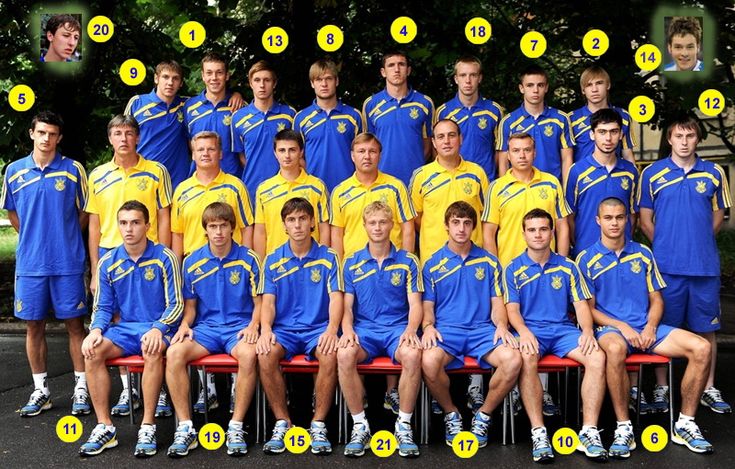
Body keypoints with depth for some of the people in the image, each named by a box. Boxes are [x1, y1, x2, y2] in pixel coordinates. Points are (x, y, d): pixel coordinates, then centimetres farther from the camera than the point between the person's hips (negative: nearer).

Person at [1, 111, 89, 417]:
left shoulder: (73, 170, -1)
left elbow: (84, 213, 7)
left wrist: (65, 238, 5)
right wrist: (33, 238, 12)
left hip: (68, 262, -2)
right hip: (29, 262, 2)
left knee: (74, 324, 2)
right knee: (33, 325, 8)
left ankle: (81, 388, 10)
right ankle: (40, 390, 19)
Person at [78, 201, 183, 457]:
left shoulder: (165, 258, -5)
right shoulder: (108, 262, 6)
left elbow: (175, 304, -5)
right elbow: (103, 306, 10)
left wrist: (157, 329, -22)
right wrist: (96, 330, -11)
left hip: (157, 327, -4)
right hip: (124, 328, 4)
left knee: (153, 351, -36)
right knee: (92, 352, -24)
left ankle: (147, 427, -25)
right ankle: (104, 427, -16)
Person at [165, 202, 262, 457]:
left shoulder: (248, 259, 0)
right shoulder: (192, 262, 6)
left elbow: (258, 302, 4)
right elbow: (190, 305, 14)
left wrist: (253, 326, -14)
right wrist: (185, 324, -7)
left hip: (239, 326, -2)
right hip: (205, 328, 2)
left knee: (249, 354, -36)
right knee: (174, 353, -27)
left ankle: (236, 427, -22)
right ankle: (185, 427, -17)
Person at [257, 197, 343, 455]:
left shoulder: (328, 258, 5)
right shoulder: (273, 261, 9)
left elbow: (336, 297, -4)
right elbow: (268, 301, 3)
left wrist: (332, 330, -22)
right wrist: (266, 329, -18)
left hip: (318, 328, -1)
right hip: (283, 329, 1)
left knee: (331, 355, -33)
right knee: (265, 355, -31)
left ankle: (319, 424, -16)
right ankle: (282, 423, -14)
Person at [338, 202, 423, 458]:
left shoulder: (408, 261, 8)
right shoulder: (352, 263, 11)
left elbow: (415, 304, 3)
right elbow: (347, 305, 8)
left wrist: (410, 330, -17)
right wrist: (347, 330, -14)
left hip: (398, 328, -1)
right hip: (363, 328, 1)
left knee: (412, 354, -35)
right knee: (344, 354, -33)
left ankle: (404, 426, -16)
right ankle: (360, 426, -17)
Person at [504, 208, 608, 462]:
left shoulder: (567, 267, 15)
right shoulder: (513, 269, 8)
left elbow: (581, 304, 10)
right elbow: (512, 308, 1)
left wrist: (587, 331, -10)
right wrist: (523, 331, -20)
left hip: (563, 329, 3)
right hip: (530, 330, -2)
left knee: (597, 357, -26)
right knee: (527, 358, -37)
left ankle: (589, 432, -23)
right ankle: (538, 433, -33)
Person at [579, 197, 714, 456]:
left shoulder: (643, 253, 13)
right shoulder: (587, 259, 2)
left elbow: (656, 300, 14)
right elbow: (589, 309, 0)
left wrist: (650, 327, -5)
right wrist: (621, 327, -14)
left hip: (647, 328, 4)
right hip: (610, 328, -4)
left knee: (701, 348, -17)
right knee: (615, 349, -41)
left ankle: (685, 424, -6)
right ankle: (623, 428, -29)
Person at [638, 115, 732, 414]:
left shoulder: (714, 173, 6)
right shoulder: (652, 173, 2)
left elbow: (718, 216, 15)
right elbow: (645, 221, 5)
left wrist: (699, 242, 6)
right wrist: (666, 246, 1)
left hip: (705, 265, 2)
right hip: (667, 265, -1)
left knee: (706, 328, 8)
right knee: (662, 328, 5)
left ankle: (709, 389, 20)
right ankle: (661, 387, 16)